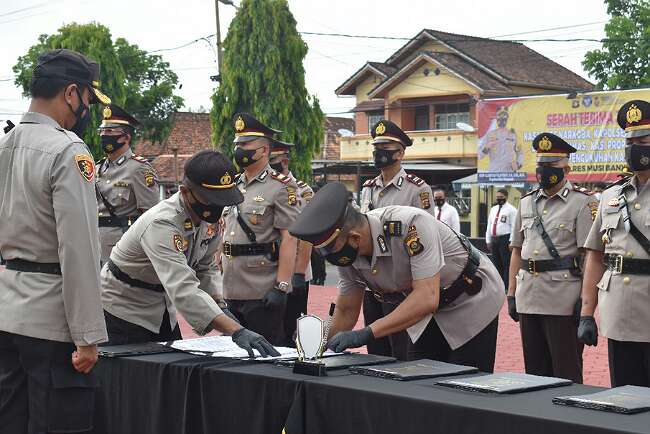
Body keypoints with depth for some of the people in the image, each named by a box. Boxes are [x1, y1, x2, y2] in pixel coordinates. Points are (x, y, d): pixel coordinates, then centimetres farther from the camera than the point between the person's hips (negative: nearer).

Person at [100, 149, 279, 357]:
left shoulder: (209, 217, -10)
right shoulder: (161, 224, -35)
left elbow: (206, 267, 8)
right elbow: (183, 290, -47)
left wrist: (220, 306, -10)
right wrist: (236, 331, -55)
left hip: (162, 306, 8)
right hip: (123, 308, -7)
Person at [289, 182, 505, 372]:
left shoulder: (411, 224, -36)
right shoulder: (348, 254, -14)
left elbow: (427, 298, -41)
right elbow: (346, 310, 2)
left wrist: (366, 334, -44)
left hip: (474, 298, -6)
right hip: (432, 311, 6)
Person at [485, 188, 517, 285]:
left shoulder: (511, 210, -3)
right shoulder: (493, 209, 18)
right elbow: (489, 226, 19)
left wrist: (511, 242, -15)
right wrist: (488, 240, 14)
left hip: (505, 239, -7)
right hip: (494, 239, 7)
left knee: (506, 264, -7)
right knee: (496, 264, 11)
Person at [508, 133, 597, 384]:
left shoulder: (582, 203, -4)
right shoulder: (526, 202, 14)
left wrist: (585, 299, -15)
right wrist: (511, 294, 13)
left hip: (563, 297, -6)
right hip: (528, 297, 6)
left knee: (567, 372, 0)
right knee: (534, 370, 13)